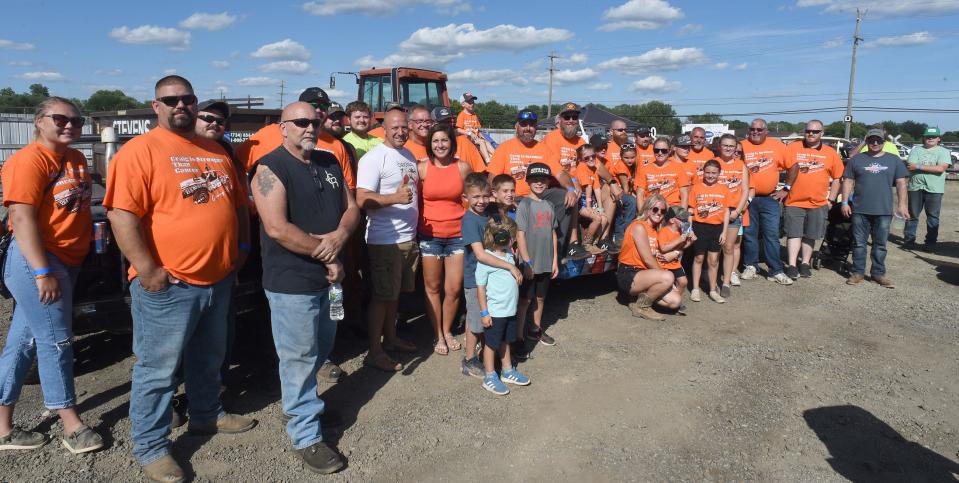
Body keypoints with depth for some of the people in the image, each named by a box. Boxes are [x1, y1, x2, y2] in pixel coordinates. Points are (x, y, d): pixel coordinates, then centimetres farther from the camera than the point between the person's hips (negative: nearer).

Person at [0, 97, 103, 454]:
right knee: (56, 341, -1)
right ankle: (72, 425, 10)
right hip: (37, 261, -8)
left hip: (67, 261, 8)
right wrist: (42, 272, -24)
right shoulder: (29, 160, -14)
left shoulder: (76, 160, 12)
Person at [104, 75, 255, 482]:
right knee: (157, 369, 4)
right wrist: (147, 270, -22)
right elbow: (122, 214, -19)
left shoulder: (216, 152, 11)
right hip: (168, 285, -7)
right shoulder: (139, 150, -12)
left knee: (209, 358, 23)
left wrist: (242, 246, 11)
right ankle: (150, 447, 19)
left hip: (219, 279, 7)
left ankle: (206, 415, 42)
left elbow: (237, 203, 20)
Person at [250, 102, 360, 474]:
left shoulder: (330, 162, 8)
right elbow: (277, 228, -22)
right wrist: (325, 255, -16)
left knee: (322, 347, 23)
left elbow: (351, 207, 9)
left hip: (329, 276, 8)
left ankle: (299, 399, 47)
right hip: (291, 282, -7)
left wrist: (339, 236, -14)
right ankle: (306, 437, 17)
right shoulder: (271, 168, -13)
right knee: (299, 358, 3)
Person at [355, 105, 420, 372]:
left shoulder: (410, 156, 13)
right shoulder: (374, 158, -13)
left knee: (395, 292, 17)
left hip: (409, 238, 8)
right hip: (385, 241, -8)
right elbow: (362, 199, -21)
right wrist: (395, 197, -34)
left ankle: (390, 339, 32)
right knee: (382, 295, -1)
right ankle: (374, 352, 9)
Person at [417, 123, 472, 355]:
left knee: (454, 288, 4)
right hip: (429, 235, -1)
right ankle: (437, 335, 23)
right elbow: (415, 201, 3)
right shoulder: (422, 168, -4)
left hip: (458, 234, 1)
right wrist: (414, 230, 0)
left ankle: (447, 330, 26)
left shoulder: (463, 167, 0)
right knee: (433, 288, 7)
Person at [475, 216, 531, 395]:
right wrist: (484, 313, -15)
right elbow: (480, 287, -16)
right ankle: (490, 378, 20)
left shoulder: (509, 253, 4)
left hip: (510, 310, 7)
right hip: (494, 312, -7)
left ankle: (508, 371, 36)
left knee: (505, 341, 22)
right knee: (491, 344, 7)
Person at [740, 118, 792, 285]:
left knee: (772, 234, 1)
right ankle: (750, 266, 22)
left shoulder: (777, 145, 1)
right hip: (748, 198, 0)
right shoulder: (742, 146, 0)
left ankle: (775, 271, 6)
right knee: (749, 233, 8)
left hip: (770, 198, 0)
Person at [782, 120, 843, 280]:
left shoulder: (830, 153, 6)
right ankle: (792, 265, -2)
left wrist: (831, 200, 5)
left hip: (819, 203, 2)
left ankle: (805, 264, 24)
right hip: (794, 202, -2)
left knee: (810, 235, 12)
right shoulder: (792, 148, 0)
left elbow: (836, 178, 10)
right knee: (794, 234, -3)